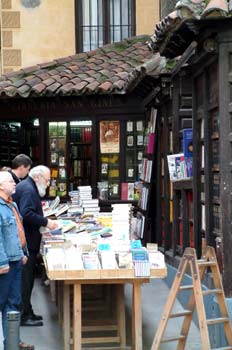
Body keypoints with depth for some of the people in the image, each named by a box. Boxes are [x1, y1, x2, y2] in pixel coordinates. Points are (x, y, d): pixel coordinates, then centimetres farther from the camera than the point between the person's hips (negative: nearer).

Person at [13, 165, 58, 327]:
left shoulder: (28, 187, 19)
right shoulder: (28, 190, -16)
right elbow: (27, 214, -27)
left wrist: (45, 222, 16)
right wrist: (46, 222, -22)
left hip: (26, 242, 11)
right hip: (26, 242, -11)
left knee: (27, 278, 15)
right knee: (26, 278, -5)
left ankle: (26, 312, 22)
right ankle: (24, 315, -1)